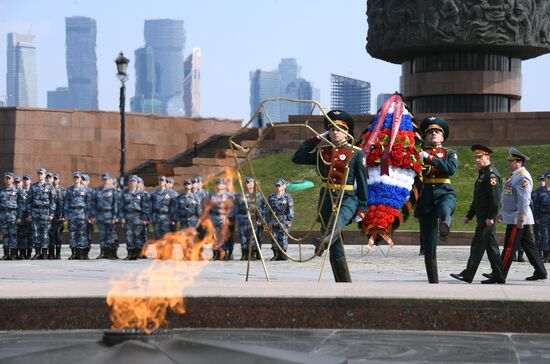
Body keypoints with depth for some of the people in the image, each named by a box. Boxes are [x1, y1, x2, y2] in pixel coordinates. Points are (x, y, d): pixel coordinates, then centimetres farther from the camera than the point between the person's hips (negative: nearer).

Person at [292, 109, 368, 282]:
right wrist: (316, 139, 9)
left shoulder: (356, 153, 1)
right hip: (326, 198, 3)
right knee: (336, 249, 1)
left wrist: (362, 209, -6)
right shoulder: (323, 151, 12)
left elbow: (362, 182, 0)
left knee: (337, 222, -39)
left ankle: (324, 242, -66)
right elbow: (297, 158, 9)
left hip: (347, 199, -3)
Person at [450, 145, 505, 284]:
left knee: (477, 244, -9)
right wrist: (469, 215, 25)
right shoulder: (482, 174, 19)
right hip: (482, 216, 10)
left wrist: (491, 217, -23)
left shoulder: (492, 174, -13)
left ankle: (467, 275, -9)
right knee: (491, 246, 10)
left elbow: (495, 198, -20)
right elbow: (477, 199, 25)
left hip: (487, 217, -10)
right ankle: (498, 275, 12)